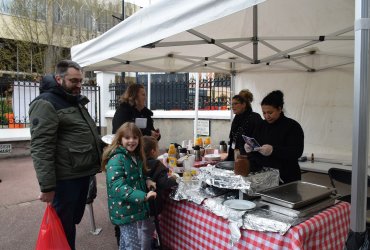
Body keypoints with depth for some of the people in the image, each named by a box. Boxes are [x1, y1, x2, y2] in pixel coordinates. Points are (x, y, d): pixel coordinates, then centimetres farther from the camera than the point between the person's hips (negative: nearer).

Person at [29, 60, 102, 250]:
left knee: (74, 220, 22)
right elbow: (40, 148, -20)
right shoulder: (46, 104, -13)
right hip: (66, 178, -8)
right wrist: (47, 186, -21)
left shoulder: (76, 102, 16)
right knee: (64, 227, 8)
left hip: (83, 174, 8)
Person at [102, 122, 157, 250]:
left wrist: (146, 181, 2)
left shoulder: (136, 157, 8)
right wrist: (143, 196, -36)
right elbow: (117, 186, -30)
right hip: (125, 210, -8)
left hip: (136, 208, 8)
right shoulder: (116, 159, -20)